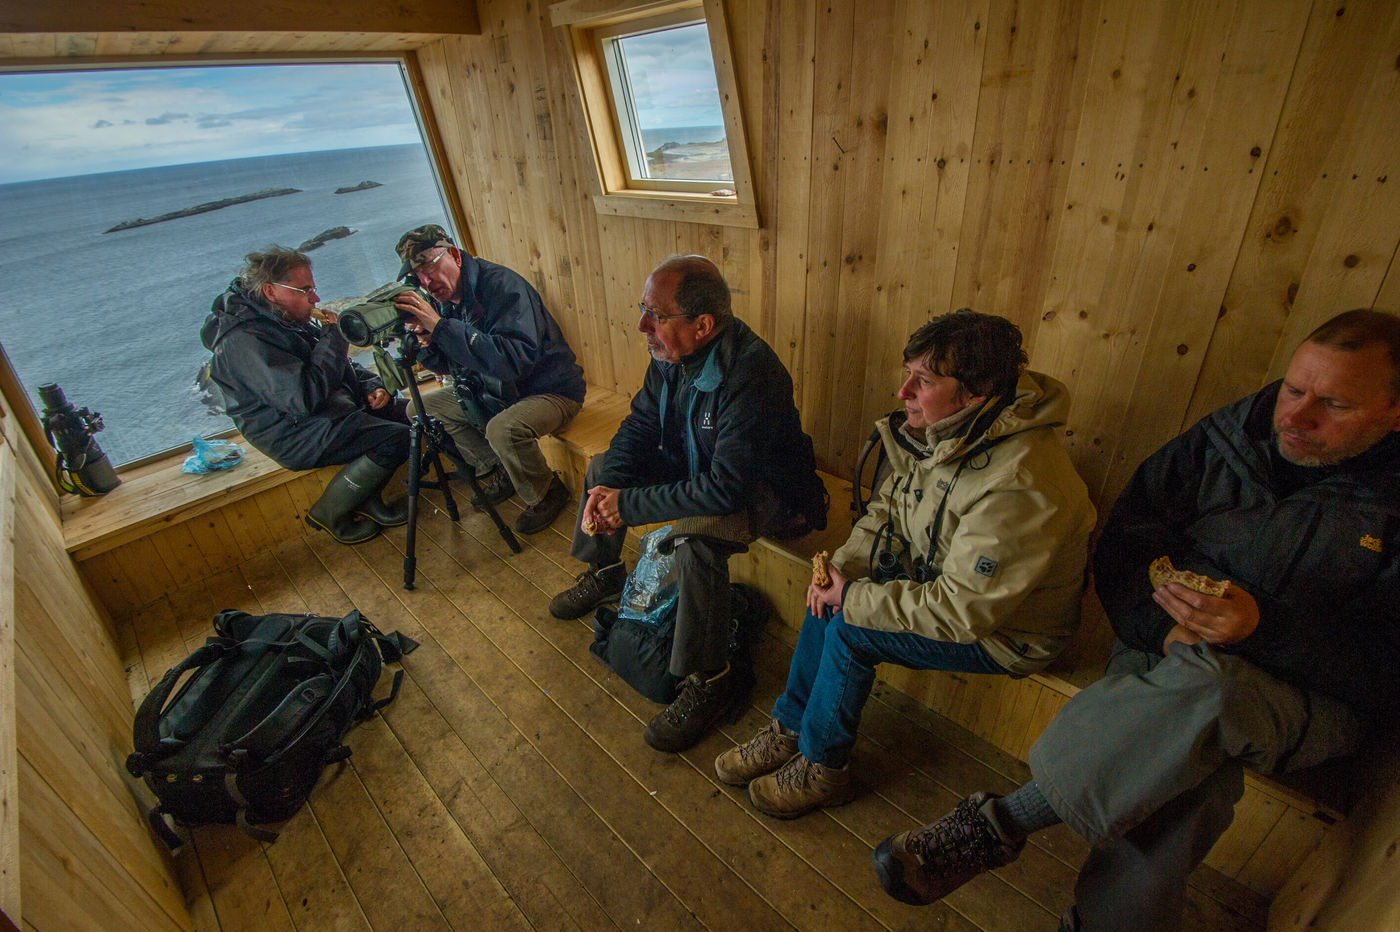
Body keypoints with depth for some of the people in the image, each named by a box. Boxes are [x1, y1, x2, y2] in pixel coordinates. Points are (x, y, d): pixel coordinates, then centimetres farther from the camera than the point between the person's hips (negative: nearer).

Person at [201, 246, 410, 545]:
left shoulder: (290, 321, 10)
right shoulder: (244, 341, -22)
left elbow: (343, 366, 20)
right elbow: (303, 399, -31)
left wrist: (370, 386, 0)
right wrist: (335, 337, -23)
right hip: (294, 435, -10)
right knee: (397, 438, -24)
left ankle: (369, 499, 9)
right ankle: (330, 513, -6)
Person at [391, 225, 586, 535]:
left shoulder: (501, 285, -24)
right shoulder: (444, 298, 1)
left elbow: (517, 358, -38)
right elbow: (447, 364, 9)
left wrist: (441, 326, -36)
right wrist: (426, 344, -15)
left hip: (550, 390, -9)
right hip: (493, 390, 9)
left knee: (503, 429, -36)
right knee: (421, 408, 7)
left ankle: (548, 493, -5)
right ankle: (499, 475, 14)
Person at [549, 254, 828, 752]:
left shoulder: (751, 375, -35)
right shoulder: (672, 353, -9)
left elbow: (724, 488, -38)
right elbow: (638, 426, 1)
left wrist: (627, 505, -30)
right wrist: (607, 490, -16)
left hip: (764, 490, -8)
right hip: (697, 467, 9)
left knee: (694, 533, -37)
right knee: (601, 467, 9)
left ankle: (708, 683, -17)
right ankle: (603, 574, 32)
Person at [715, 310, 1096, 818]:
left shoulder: (1019, 488, -35)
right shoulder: (946, 431, -8)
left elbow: (962, 613, -31)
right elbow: (890, 504, 4)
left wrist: (852, 598, -23)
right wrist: (844, 565, -12)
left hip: (1006, 630, -8)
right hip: (937, 577, 8)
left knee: (847, 629, -19)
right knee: (828, 599, -7)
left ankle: (823, 767, 5)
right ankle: (790, 730, 10)